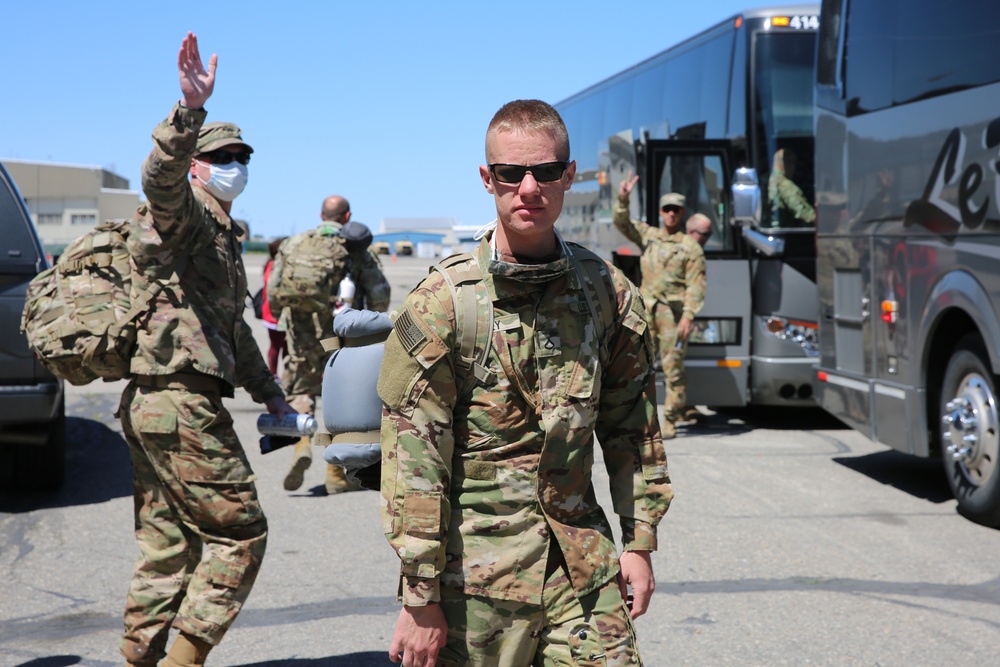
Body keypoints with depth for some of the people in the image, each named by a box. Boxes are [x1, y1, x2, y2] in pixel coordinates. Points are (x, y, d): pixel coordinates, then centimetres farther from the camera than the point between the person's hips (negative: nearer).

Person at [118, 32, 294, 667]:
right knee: (240, 532, -4)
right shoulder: (184, 215, -6)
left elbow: (236, 330, 32)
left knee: (168, 547, 13)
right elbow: (160, 174, -31)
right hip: (183, 404, -10)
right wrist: (191, 108, -47)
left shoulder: (223, 235, 25)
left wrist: (273, 397, 32)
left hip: (152, 406, 10)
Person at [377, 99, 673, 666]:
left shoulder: (609, 292, 4)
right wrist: (420, 600, -12)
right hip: (477, 575, -3)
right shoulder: (439, 306, -9)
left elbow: (630, 425, 13)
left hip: (584, 565, 3)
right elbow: (412, 461, -11)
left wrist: (640, 541, 11)